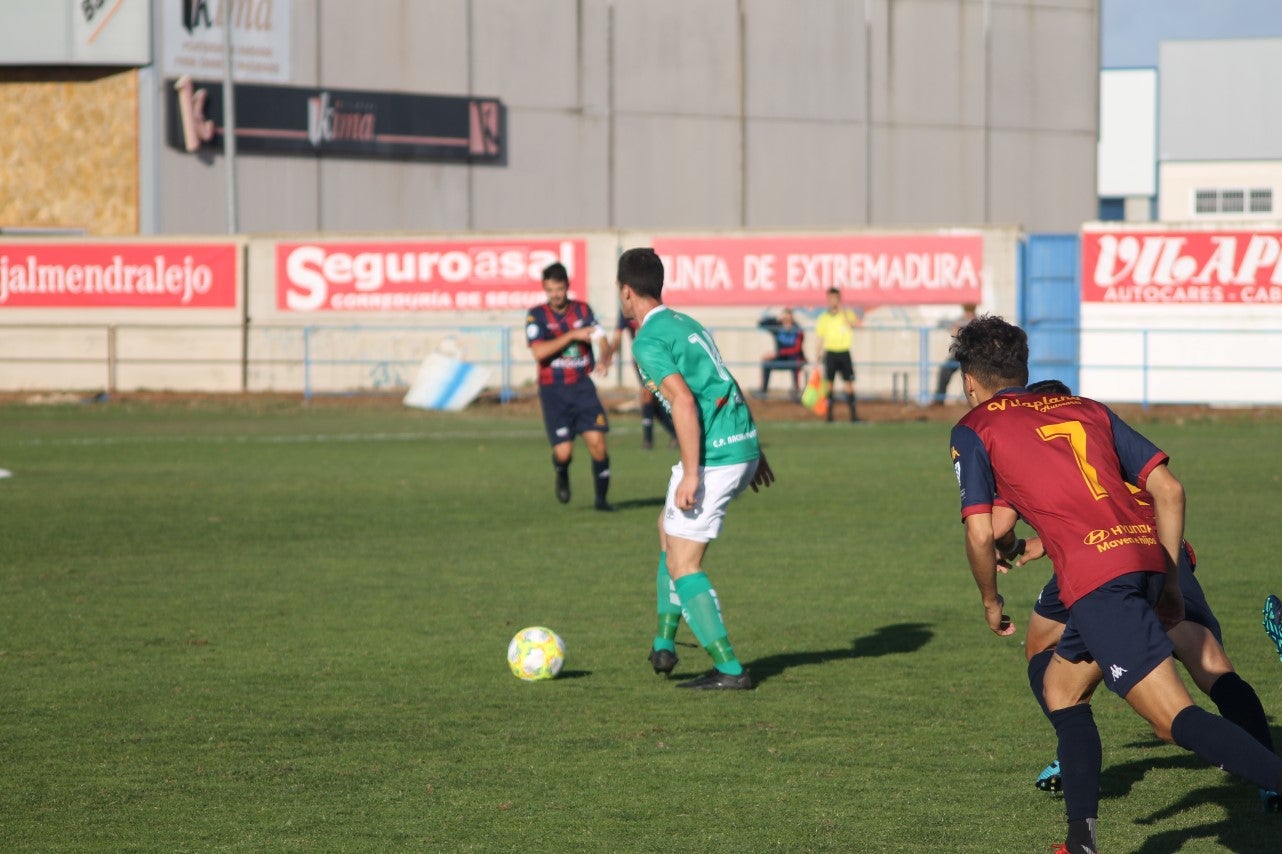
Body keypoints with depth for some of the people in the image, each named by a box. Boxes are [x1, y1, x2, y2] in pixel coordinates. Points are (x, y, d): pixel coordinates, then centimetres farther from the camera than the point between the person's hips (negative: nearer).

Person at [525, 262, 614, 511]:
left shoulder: (583, 310, 7)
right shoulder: (537, 315, -2)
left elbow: (600, 339, 1)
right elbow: (539, 352, -15)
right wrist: (573, 335, -19)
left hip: (582, 386, 2)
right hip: (553, 390, -2)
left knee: (597, 441, -10)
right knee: (563, 452, -9)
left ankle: (601, 498, 6)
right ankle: (562, 475, 28)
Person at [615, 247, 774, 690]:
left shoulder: (648, 341, -11)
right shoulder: (686, 323, 18)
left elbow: (683, 401, -23)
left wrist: (691, 474, -24)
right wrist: (755, 451, 25)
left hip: (712, 456, -10)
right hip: (743, 447, 10)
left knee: (682, 565, -2)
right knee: (668, 527, 25)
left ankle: (729, 669, -5)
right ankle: (664, 645, 24)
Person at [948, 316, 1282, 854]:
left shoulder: (974, 430, 11)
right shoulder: (1086, 409, 25)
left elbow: (980, 533, 1)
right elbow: (1168, 489, 17)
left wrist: (990, 602, 18)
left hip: (1097, 577, -7)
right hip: (1146, 553, 7)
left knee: (1175, 720, -14)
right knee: (1061, 687, 25)